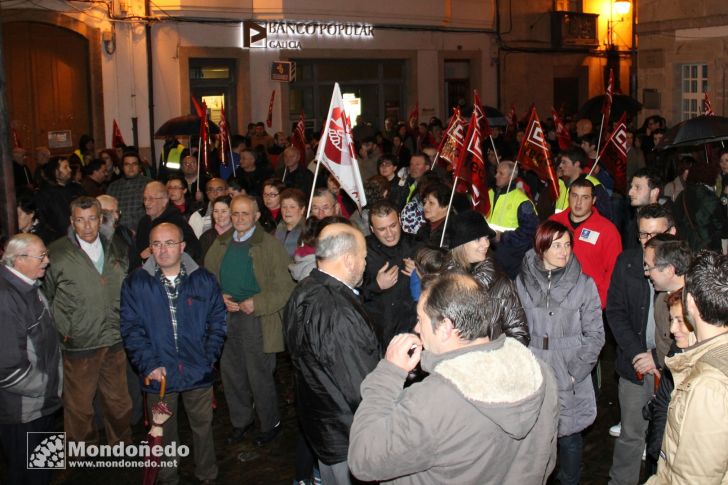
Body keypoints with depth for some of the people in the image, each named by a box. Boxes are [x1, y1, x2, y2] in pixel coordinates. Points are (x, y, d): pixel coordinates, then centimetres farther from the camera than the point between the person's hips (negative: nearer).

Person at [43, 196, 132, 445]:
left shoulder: (118, 247, 5)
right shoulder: (56, 254, -9)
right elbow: (44, 298, -4)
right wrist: (62, 331, -7)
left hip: (115, 341, 4)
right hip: (79, 345, -4)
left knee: (119, 403, 17)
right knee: (79, 407, 8)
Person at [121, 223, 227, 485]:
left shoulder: (204, 280, -3)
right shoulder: (135, 284, -5)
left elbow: (218, 321, 1)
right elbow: (131, 328, -6)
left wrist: (208, 358, -7)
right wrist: (149, 364, -15)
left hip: (198, 373, 1)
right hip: (159, 375, 0)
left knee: (203, 427, 16)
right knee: (164, 433, 16)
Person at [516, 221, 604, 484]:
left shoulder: (584, 284, -6)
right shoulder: (522, 282, 0)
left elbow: (594, 334, -2)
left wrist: (576, 372, -8)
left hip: (569, 380, -1)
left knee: (569, 437, 9)